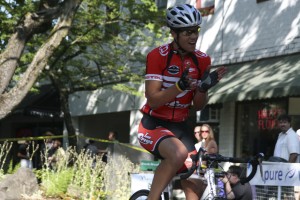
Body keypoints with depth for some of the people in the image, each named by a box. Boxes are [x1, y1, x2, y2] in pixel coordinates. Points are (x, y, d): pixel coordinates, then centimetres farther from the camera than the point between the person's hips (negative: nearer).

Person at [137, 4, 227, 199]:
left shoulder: (202, 60, 1)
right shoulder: (157, 56, -13)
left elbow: (198, 106, 3)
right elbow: (153, 100, -19)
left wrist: (204, 88, -18)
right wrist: (180, 86, -33)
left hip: (180, 127, 5)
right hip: (154, 125, -5)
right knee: (178, 153, -37)